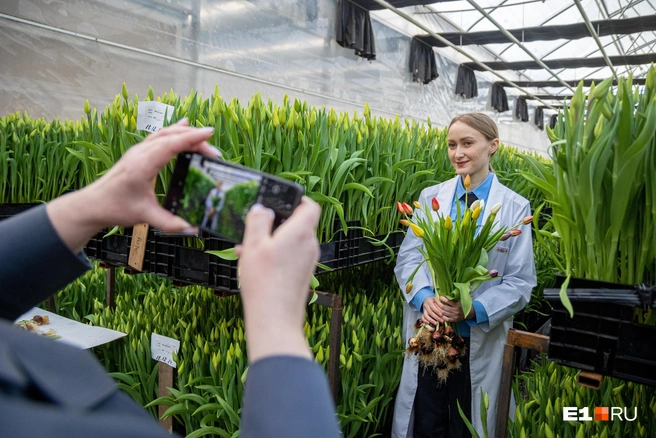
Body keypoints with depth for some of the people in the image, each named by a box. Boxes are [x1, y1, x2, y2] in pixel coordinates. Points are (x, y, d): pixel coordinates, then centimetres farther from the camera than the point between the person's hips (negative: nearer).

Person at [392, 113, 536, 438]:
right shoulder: (430, 197, 1)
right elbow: (408, 258, -2)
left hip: (480, 341, -1)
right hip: (428, 335, 1)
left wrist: (474, 309, -22)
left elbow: (520, 283, -6)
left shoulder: (515, 207, -4)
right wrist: (425, 298, -21)